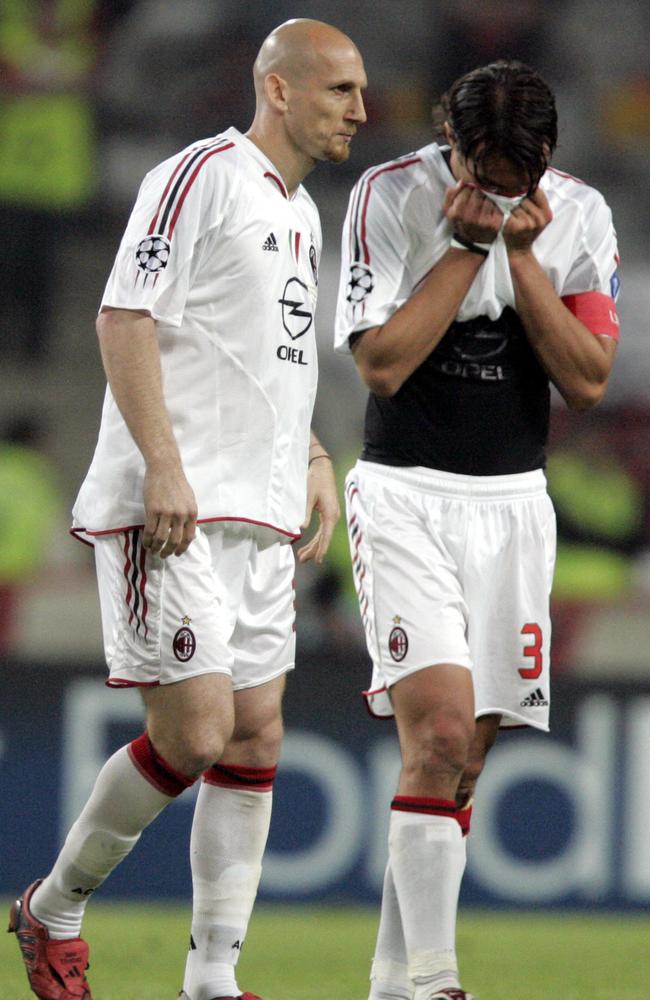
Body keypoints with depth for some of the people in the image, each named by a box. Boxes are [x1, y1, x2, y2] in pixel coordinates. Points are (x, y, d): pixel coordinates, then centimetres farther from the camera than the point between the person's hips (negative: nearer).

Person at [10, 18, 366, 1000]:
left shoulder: (301, 213, 20)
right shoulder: (202, 175, -8)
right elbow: (124, 319, -15)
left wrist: (313, 460, 18)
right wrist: (164, 465, -22)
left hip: (259, 516, 9)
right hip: (172, 511, -9)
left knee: (255, 741, 4)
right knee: (193, 735, -12)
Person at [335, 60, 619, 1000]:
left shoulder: (579, 214, 0)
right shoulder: (392, 196, -9)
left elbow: (589, 380, -4)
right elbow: (382, 363, -14)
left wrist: (521, 253, -13)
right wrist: (468, 245, -17)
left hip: (512, 502, 4)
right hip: (406, 494, -4)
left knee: (461, 763, 3)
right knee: (439, 731, -20)